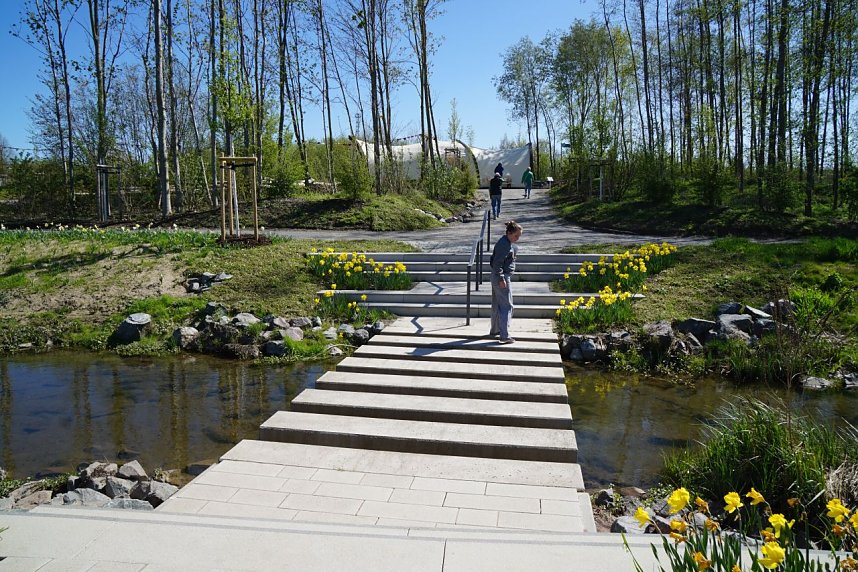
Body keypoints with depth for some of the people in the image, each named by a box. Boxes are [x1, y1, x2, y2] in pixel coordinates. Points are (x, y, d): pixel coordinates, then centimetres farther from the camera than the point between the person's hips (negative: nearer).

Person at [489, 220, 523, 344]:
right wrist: (501, 279, -25)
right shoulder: (504, 245, -18)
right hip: (502, 277, -11)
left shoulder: (508, 243, 13)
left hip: (498, 277, 11)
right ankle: (504, 336, -10)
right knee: (506, 306, -9)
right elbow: (497, 263, -23)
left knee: (497, 305, 20)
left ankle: (494, 330, 33)